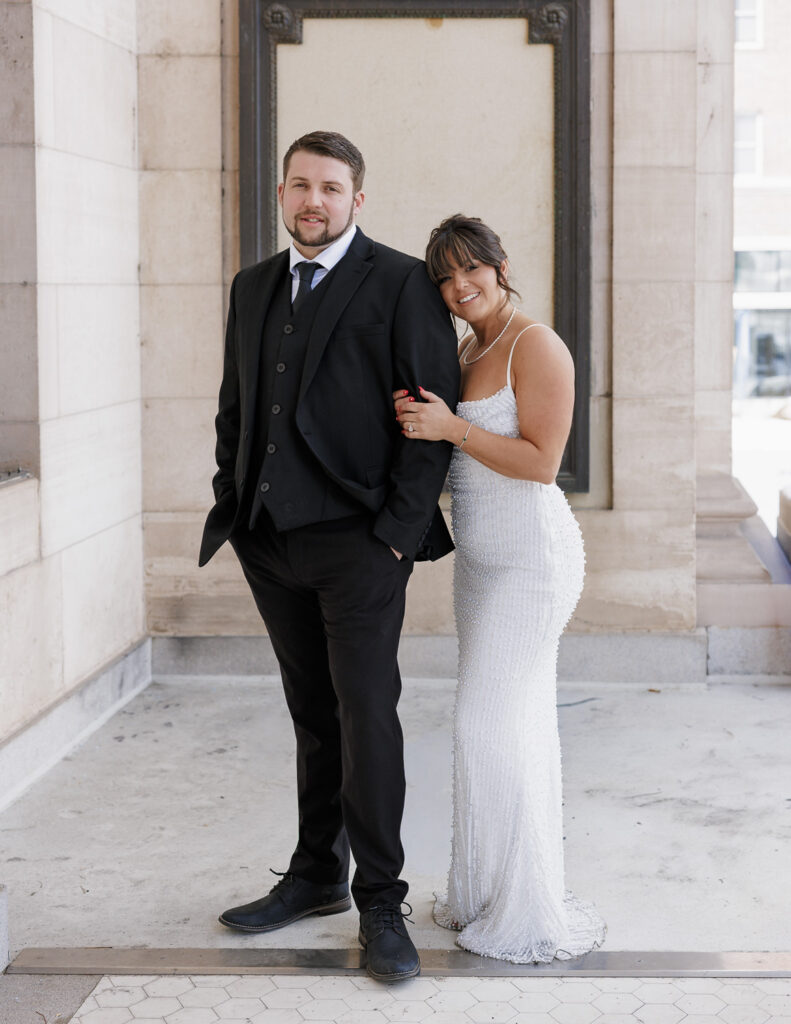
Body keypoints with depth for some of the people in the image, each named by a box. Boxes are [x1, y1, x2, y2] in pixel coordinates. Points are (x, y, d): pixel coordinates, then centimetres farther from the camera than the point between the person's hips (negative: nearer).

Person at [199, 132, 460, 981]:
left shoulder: (401, 283, -4)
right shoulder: (254, 287, 15)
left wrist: (400, 530, -13)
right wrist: (232, 508, 10)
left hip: (358, 539, -6)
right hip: (272, 540, 6)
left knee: (367, 715, -6)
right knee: (314, 714, 14)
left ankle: (380, 903, 4)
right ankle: (317, 875, 26)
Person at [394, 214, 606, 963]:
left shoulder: (537, 346, -15)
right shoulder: (467, 351, 11)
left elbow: (541, 461, -20)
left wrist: (452, 427, -23)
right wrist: (417, 418, -4)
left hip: (530, 557, -9)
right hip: (481, 557, 9)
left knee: (494, 725, -9)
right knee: (515, 725, 13)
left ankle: (530, 912, 2)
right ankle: (495, 894, 22)